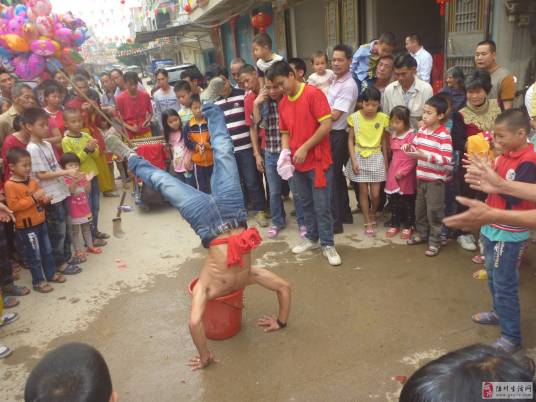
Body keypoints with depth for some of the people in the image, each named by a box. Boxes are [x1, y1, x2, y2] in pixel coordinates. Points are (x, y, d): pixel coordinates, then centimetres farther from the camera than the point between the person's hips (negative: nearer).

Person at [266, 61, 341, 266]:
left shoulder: (314, 94, -12)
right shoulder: (283, 103, 8)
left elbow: (326, 125, -17)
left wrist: (305, 148, -17)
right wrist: (285, 152, -3)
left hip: (318, 161, -6)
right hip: (297, 163, 6)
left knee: (322, 205, 0)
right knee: (306, 203, 16)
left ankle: (327, 244, 13)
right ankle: (312, 237, 30)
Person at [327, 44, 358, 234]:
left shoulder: (348, 85, -17)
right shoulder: (335, 81, 13)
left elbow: (334, 115, -21)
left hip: (338, 136, -9)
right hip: (331, 134, 9)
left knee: (332, 177, -3)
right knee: (337, 176, 16)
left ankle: (335, 221, 7)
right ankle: (345, 214, 29)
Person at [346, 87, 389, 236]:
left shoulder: (383, 118, -4)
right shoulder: (355, 117, -7)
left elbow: (384, 141, 5)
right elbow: (350, 140, -3)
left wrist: (386, 161, 6)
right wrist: (353, 160, -10)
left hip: (376, 157, 1)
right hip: (360, 157, -1)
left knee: (375, 193, 0)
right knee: (363, 191, 4)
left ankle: (373, 214, 31)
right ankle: (368, 222, 17)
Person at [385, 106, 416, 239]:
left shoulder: (411, 136, -15)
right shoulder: (393, 135, 8)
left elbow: (413, 158, -17)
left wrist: (403, 171, -18)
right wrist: (393, 169, 13)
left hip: (406, 175, -6)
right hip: (393, 173, 6)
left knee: (408, 202, 7)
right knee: (394, 201, 13)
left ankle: (408, 226, 18)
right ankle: (395, 224, 25)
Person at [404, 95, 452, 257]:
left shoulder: (444, 135, -18)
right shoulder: (421, 131, 4)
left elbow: (447, 159, -23)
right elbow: (415, 147, 18)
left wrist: (426, 156, -29)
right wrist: (408, 148, -5)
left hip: (435, 180, -7)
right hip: (421, 177, 7)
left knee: (434, 211, 1)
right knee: (419, 208, 18)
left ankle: (434, 241, 13)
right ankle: (422, 233, 36)